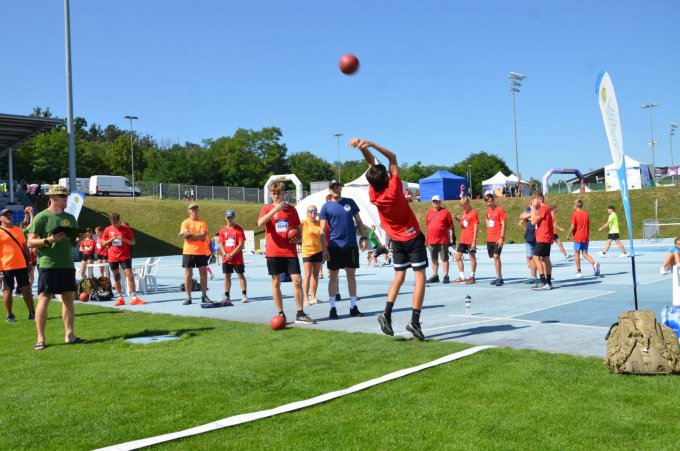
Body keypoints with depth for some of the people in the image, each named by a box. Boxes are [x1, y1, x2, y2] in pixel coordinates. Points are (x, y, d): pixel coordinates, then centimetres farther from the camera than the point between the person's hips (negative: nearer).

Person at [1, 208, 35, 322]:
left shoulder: (19, 230, 13)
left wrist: (29, 261, 14)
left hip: (21, 265, 5)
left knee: (26, 289, 7)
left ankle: (32, 313, 13)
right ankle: (9, 316, 13)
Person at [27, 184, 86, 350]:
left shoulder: (70, 218, 13)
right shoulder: (41, 217, -5)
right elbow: (30, 242, -7)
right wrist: (49, 240, -22)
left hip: (67, 264, 6)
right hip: (48, 264, -6)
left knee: (68, 298, 8)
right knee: (44, 299, -4)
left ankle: (69, 335, 16)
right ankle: (40, 339, 2)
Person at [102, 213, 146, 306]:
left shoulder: (126, 228, 0)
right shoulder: (107, 230, 4)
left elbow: (133, 242, 1)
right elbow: (103, 244, 8)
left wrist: (123, 239, -16)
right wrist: (111, 239, -10)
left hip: (125, 256, -2)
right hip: (112, 257, 2)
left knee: (130, 276, -10)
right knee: (116, 278, 7)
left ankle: (134, 298, -10)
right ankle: (120, 298, 15)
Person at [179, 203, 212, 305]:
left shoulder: (202, 223, 5)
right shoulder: (185, 223, 4)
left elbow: (203, 236, -9)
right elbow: (185, 236, -10)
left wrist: (190, 235, -17)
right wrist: (198, 236, -11)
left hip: (201, 252, 1)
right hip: (188, 252, -1)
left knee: (203, 274, 3)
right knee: (188, 275, 1)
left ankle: (204, 296, 12)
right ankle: (188, 298, 7)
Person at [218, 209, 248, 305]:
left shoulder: (239, 229, -4)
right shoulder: (222, 230, 9)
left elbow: (241, 244, -10)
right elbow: (221, 244, 8)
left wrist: (232, 254, -14)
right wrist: (225, 254, -9)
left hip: (237, 258, -4)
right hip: (226, 259, 4)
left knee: (241, 275, 1)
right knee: (227, 276, 7)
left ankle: (244, 295, 5)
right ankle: (227, 296, 11)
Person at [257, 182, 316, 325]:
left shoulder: (291, 209, 8)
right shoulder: (267, 208, 2)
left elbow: (298, 229, 18)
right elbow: (260, 223, -18)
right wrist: (275, 209, -24)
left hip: (290, 251, 1)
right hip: (273, 252, -1)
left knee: (297, 280, -5)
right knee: (276, 282, 4)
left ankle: (300, 314, 3)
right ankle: (281, 314, 13)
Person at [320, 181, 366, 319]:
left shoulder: (350, 202, 6)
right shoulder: (326, 207, 0)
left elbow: (358, 222, 11)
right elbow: (323, 230, -2)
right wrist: (324, 248, -9)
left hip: (351, 245, 2)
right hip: (335, 246, -2)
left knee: (351, 275, 8)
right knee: (333, 276, 2)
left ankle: (353, 306, 15)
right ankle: (332, 308, 9)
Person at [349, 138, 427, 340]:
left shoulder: (373, 194, -10)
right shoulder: (393, 189, -21)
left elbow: (371, 162, -4)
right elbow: (392, 157, -15)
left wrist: (362, 147, -17)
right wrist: (371, 145, -23)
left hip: (397, 240, 5)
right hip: (413, 238, -5)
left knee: (399, 277, 15)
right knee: (420, 277, -2)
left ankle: (387, 314, -2)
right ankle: (414, 321, -9)